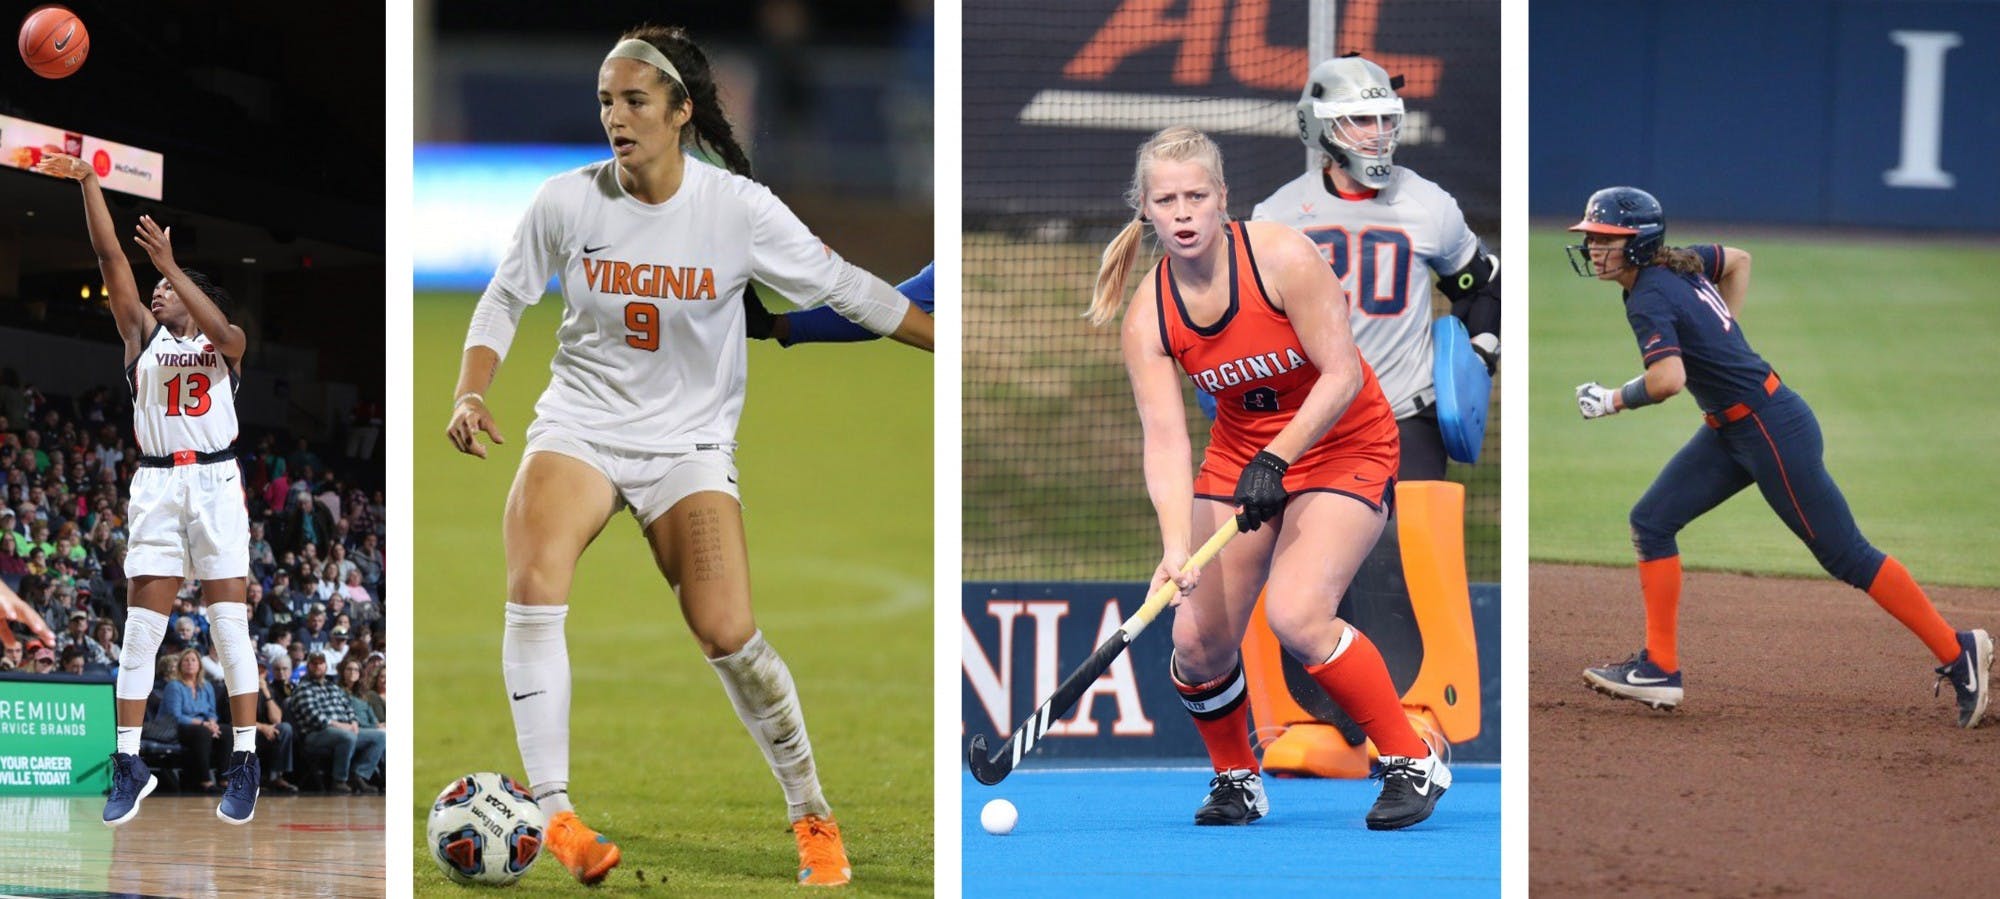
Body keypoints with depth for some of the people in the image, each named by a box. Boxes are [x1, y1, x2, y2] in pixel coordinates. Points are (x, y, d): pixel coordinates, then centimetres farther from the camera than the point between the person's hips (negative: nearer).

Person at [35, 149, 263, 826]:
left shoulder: (226, 343, 9)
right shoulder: (143, 335, 13)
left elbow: (219, 330, -16)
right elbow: (111, 257, 6)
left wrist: (169, 265, -19)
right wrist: (86, 180, -2)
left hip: (215, 483, -2)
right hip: (157, 485, 2)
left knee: (229, 623, -3)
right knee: (141, 626, -2)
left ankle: (245, 763, -1)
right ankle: (128, 764, -2)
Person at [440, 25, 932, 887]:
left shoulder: (738, 209, -10)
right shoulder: (567, 202, -7)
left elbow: (844, 288, 0)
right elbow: (505, 298, 8)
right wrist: (470, 395, -5)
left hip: (688, 444, -1)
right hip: (579, 425, 1)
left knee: (727, 635, -15)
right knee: (534, 588, -25)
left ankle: (811, 813, 7)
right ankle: (554, 813, -19)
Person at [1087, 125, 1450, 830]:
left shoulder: (1283, 258, -22)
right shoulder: (1148, 316, -12)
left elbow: (1342, 376, -21)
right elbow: (1165, 438, -20)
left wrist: (1275, 460, -30)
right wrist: (1176, 548, -34)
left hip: (1343, 446, -4)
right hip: (1240, 452, 5)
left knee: (1295, 614, -25)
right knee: (1198, 638, -7)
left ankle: (1414, 763, -9)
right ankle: (1235, 777, 21)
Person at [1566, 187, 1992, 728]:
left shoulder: (1649, 299, -20)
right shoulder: (1677, 263, 6)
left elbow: (1668, 379, -35)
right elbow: (1739, 259, 25)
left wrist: (1614, 400, -18)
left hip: (1772, 430, -10)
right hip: (1730, 433, 10)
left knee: (1844, 554, -3)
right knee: (1651, 522, 5)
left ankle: (1958, 652, 5)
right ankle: (1659, 668, 6)